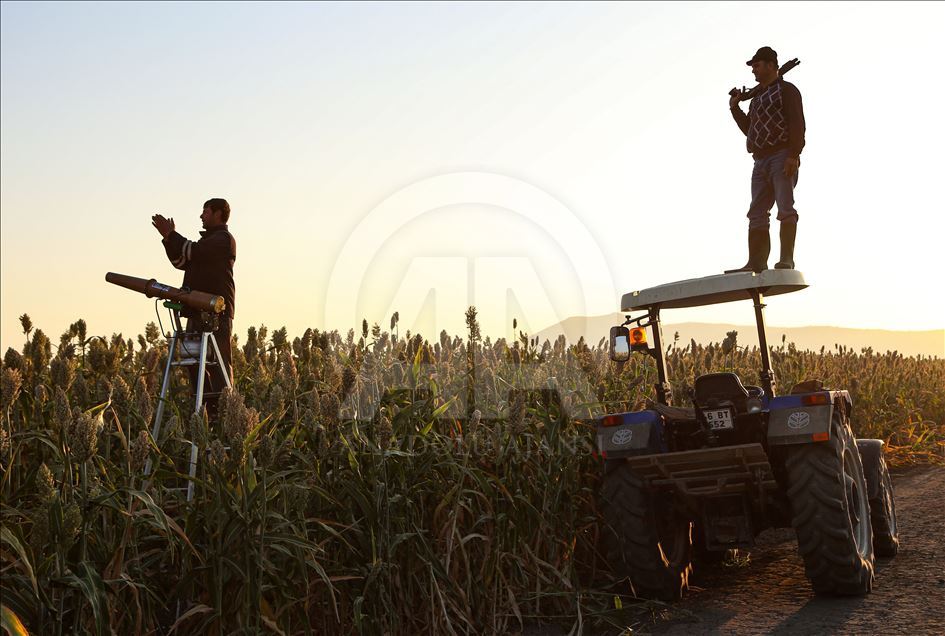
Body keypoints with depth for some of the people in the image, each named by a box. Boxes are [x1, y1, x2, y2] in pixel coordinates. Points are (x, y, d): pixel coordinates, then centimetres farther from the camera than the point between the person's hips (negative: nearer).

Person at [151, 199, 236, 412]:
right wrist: (168, 237, 12)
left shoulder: (224, 239, -4)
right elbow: (181, 262, 22)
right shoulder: (208, 240, 26)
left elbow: (195, 252, -17)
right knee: (195, 362, 8)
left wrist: (171, 235, -5)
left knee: (219, 362, -11)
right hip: (198, 311, 10)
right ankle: (204, 410, 10)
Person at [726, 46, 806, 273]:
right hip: (761, 161, 8)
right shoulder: (757, 98, 26)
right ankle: (756, 263, -3)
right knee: (757, 214, 0)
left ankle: (786, 260, -20)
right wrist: (735, 109, 19)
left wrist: (794, 155, -21)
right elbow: (749, 130, 30)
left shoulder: (786, 90, 2)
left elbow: (797, 124, -9)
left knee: (785, 208, -14)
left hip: (782, 156, -8)